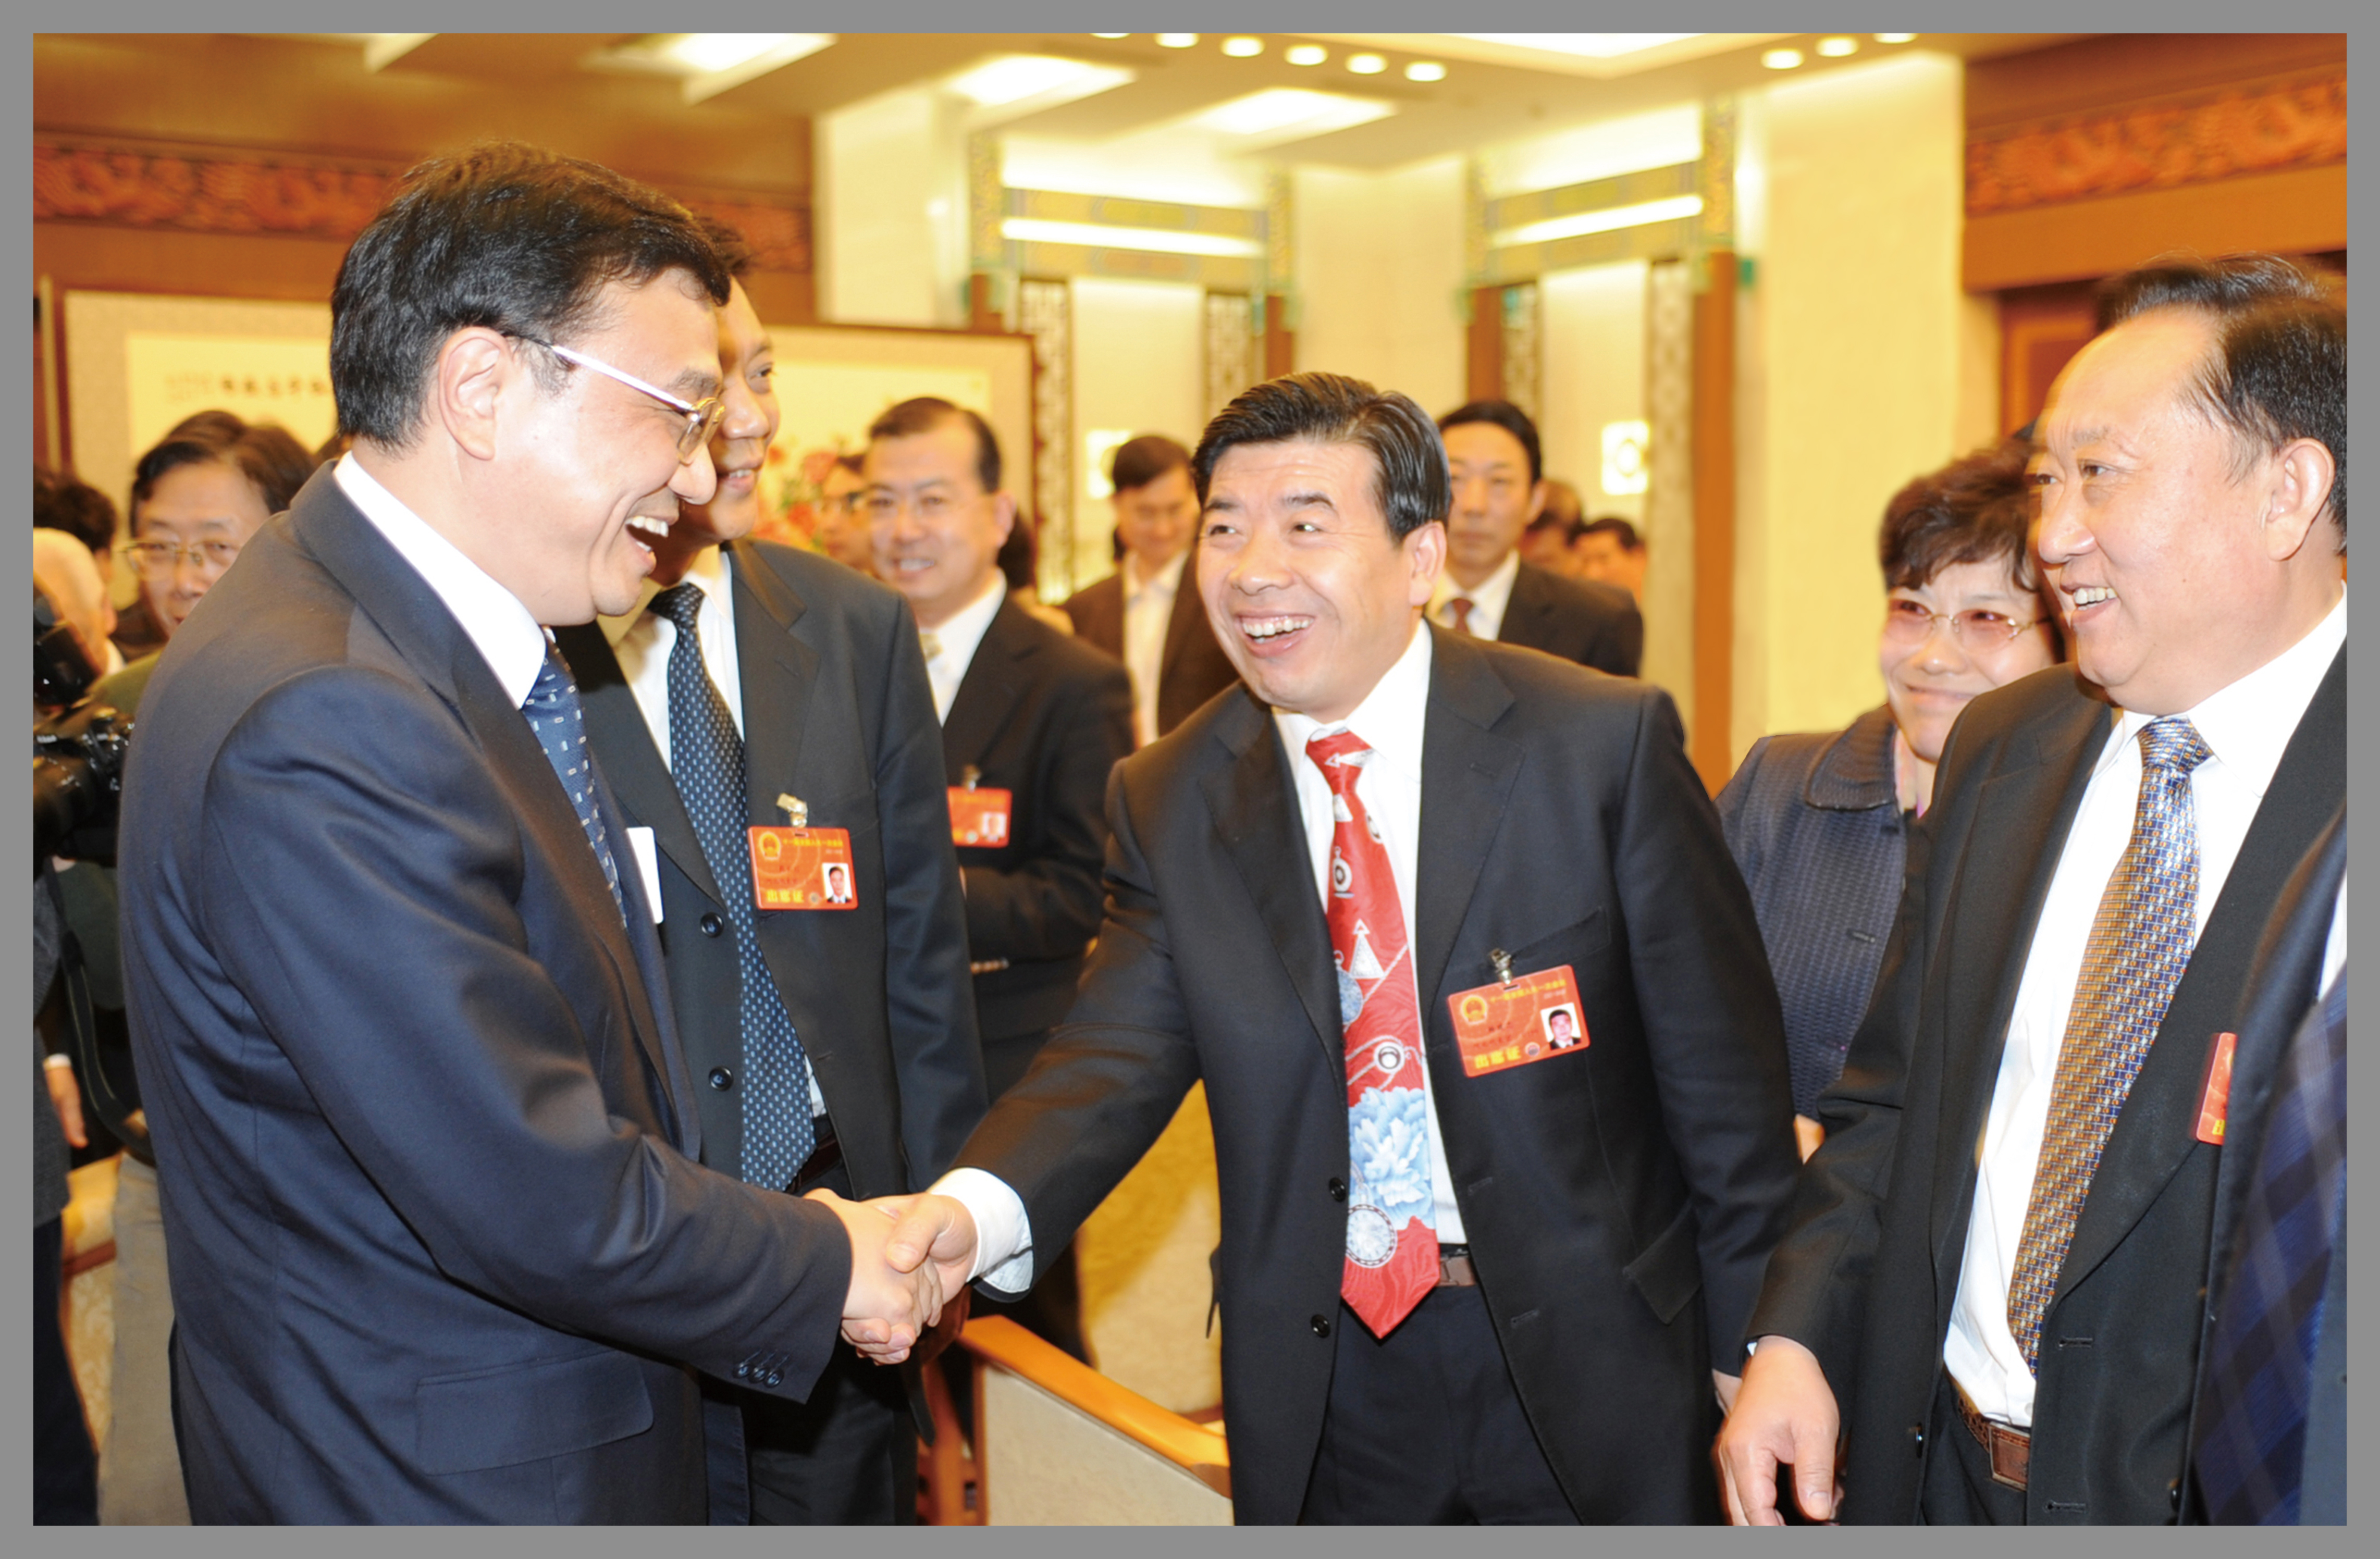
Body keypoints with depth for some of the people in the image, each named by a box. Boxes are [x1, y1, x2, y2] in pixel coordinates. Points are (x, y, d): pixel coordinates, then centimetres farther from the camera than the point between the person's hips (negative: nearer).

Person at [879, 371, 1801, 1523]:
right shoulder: (1166, 802, -1)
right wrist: (976, 1206, -31)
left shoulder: (1603, 742, -10)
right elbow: (1116, 1056, -10)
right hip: (1327, 1381, 2)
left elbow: (1719, 1069, -7)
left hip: (1589, 1355, -2)